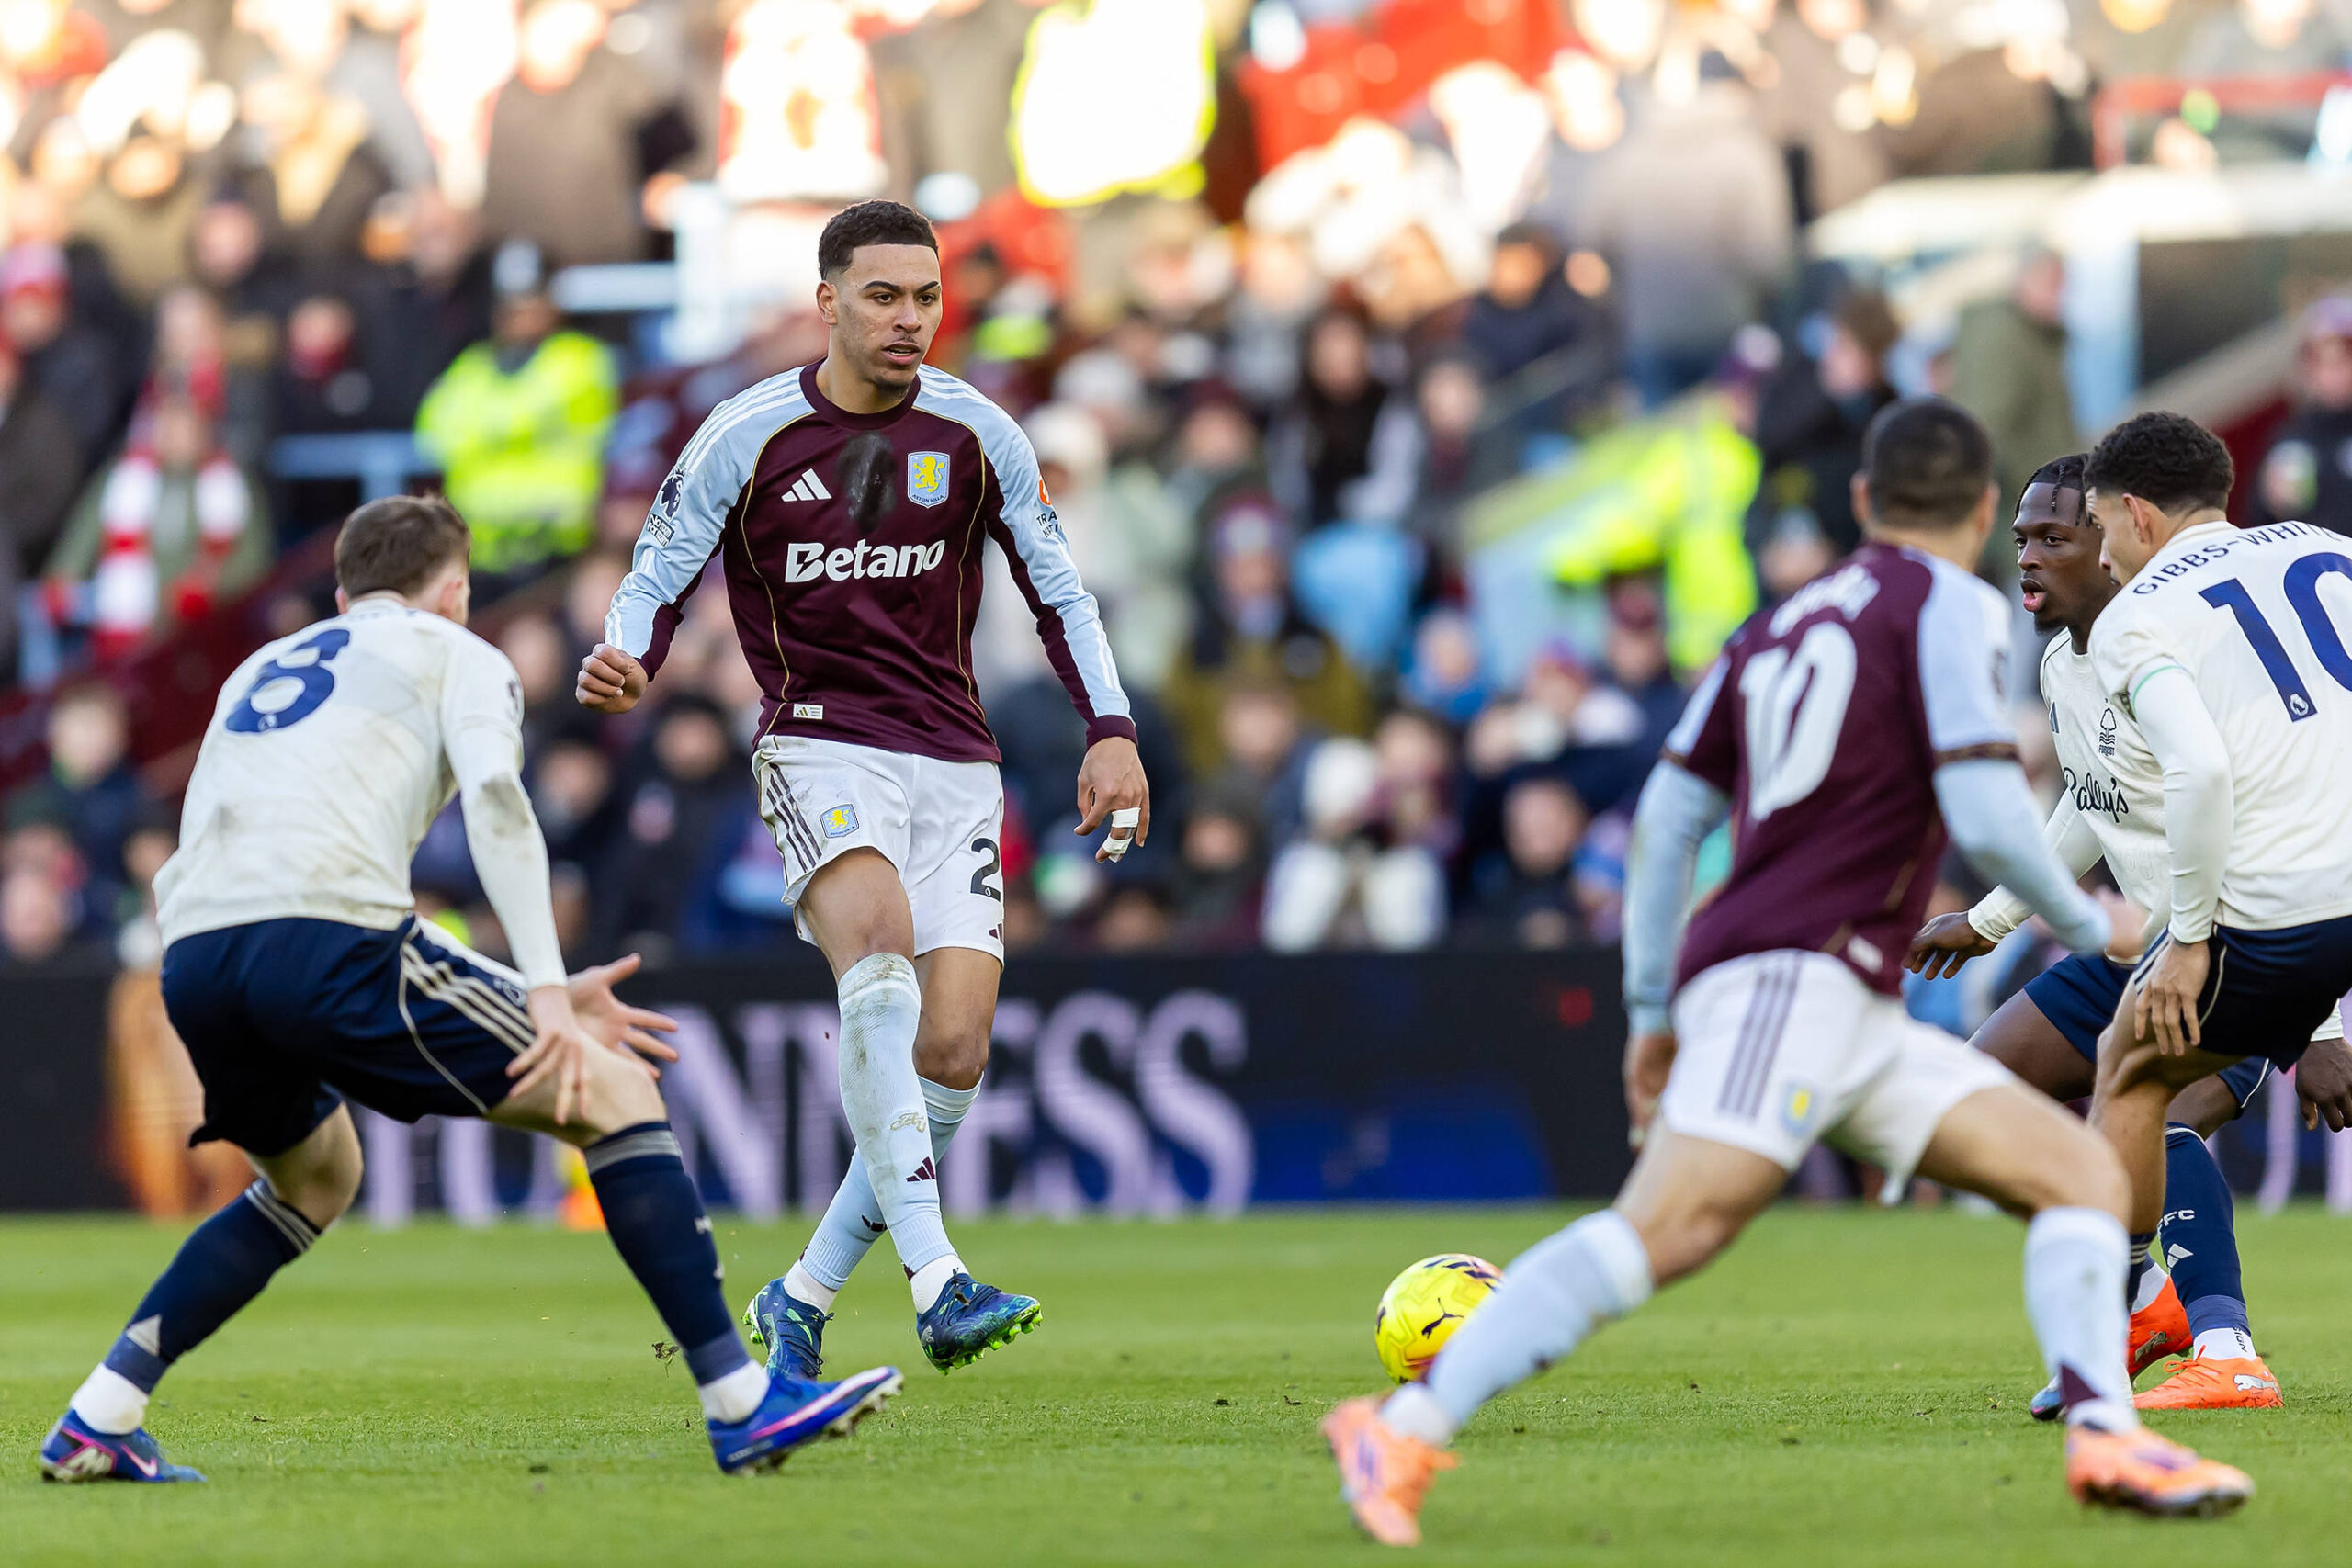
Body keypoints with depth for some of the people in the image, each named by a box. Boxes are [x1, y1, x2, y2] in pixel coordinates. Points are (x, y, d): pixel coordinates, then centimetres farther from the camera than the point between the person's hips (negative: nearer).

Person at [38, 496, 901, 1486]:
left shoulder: (257, 674, 36)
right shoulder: (453, 654, 19)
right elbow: (493, 796, -3)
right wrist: (547, 994, -10)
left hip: (191, 960, 7)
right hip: (329, 942, -6)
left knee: (315, 1181, 33)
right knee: (613, 1095, 4)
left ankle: (96, 1423, 23)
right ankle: (744, 1406, -3)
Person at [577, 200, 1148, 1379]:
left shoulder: (975, 436, 4)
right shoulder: (746, 439, -3)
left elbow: (1057, 589, 13)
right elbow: (658, 578, 3)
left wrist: (1110, 730, 2)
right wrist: (624, 663, -19)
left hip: (953, 762, 3)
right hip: (820, 748, -3)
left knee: (953, 1050, -9)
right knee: (879, 946, -32)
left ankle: (803, 1299, 10)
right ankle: (935, 1281, -40)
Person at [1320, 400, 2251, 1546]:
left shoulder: (1782, 623, 24)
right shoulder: (1945, 604, 1)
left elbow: (1666, 816, 20)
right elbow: (1986, 819, -9)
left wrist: (1651, 1010, 22)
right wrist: (2091, 928, 8)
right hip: (1790, 970, -9)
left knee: (2083, 1174, 4)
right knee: (1671, 1226, -24)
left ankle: (2105, 1437, -13)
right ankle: (1406, 1430, -31)